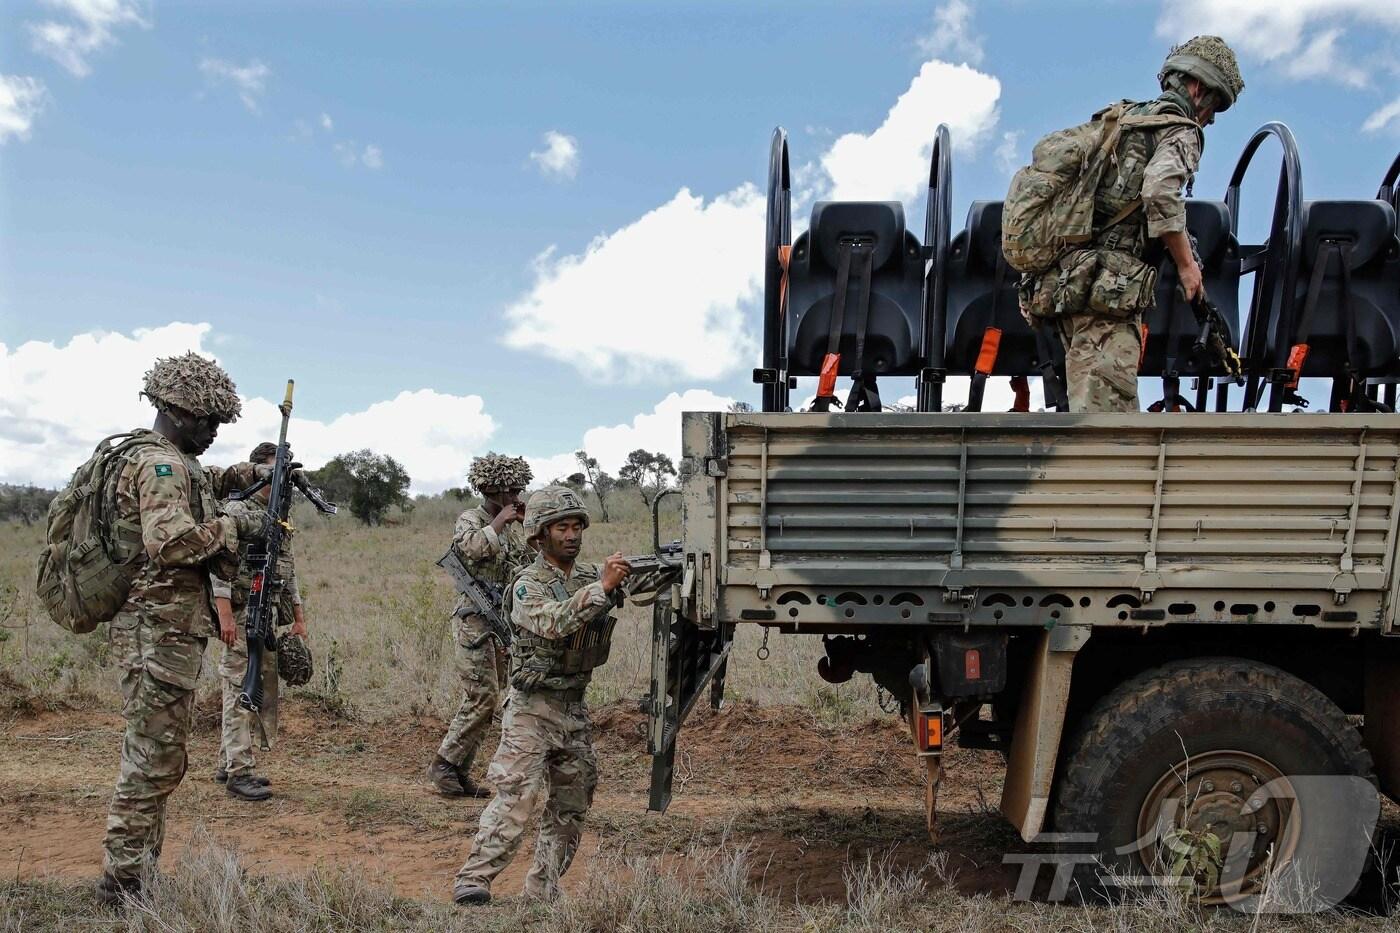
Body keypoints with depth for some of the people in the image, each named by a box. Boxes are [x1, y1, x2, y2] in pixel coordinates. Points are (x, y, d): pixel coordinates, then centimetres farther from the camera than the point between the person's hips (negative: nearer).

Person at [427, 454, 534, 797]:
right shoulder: (470, 520, -5)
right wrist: (499, 522, -16)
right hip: (476, 620, -7)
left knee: (486, 699, 7)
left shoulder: (512, 524, 15)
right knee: (482, 698, -11)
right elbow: (472, 548, -28)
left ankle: (459, 770, 14)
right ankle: (443, 764, 2)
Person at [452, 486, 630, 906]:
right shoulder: (527, 586, -11)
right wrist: (603, 586, -36)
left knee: (570, 807, 9)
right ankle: (472, 881, -9)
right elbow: (554, 623, -29)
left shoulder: (592, 575, 9)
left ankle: (542, 892, 19)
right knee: (515, 798, -14)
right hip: (532, 709, -6)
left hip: (574, 709, 6)